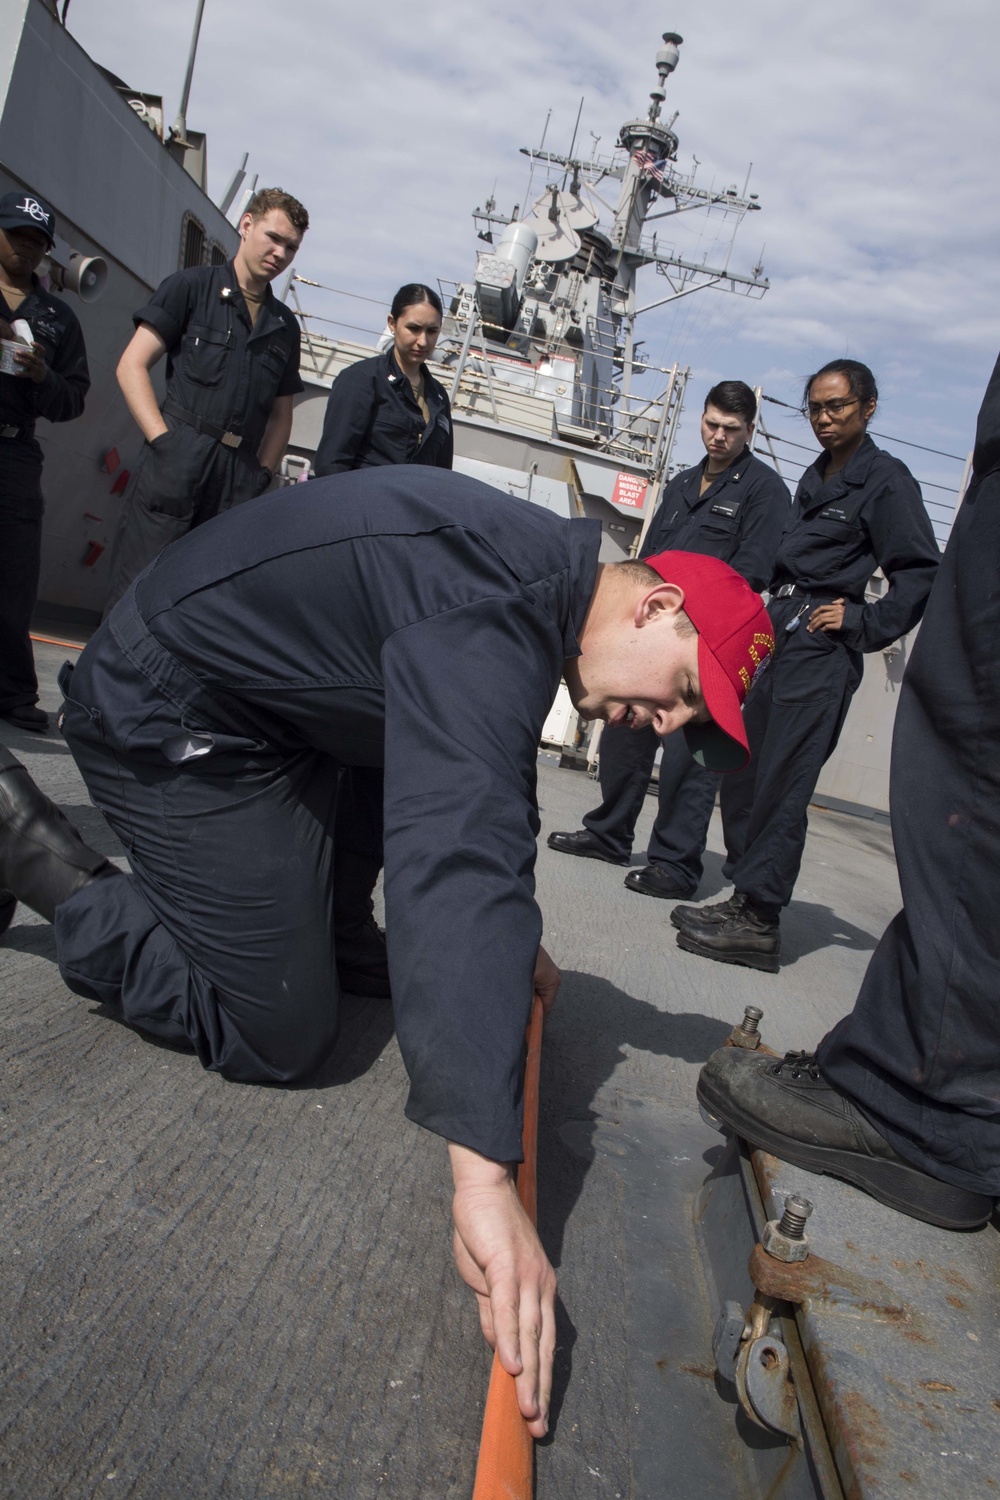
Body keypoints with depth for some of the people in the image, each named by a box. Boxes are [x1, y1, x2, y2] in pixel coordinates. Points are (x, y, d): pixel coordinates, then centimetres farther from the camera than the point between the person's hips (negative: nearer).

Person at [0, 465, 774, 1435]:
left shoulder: (534, 582, 2)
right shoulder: (499, 609, -31)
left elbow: (481, 801, 16)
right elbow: (461, 850, -45)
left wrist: (510, 941, 22)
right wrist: (485, 1173, -49)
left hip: (268, 715, 10)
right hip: (173, 724, -10)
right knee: (282, 1042, -5)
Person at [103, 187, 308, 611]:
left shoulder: (285, 325, 22)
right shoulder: (192, 287, 9)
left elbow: (281, 414, 26)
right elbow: (132, 365, 2)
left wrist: (262, 474, 10)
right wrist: (163, 441, -9)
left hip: (239, 479, 4)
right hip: (176, 465, -4)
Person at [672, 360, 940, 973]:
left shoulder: (886, 479, -2)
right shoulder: (816, 478, 20)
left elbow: (922, 574, -7)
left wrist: (864, 624, -12)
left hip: (820, 649, -8)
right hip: (778, 637, 8)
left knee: (781, 784, -11)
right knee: (740, 772, 6)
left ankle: (760, 921, -7)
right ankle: (746, 898, 15)